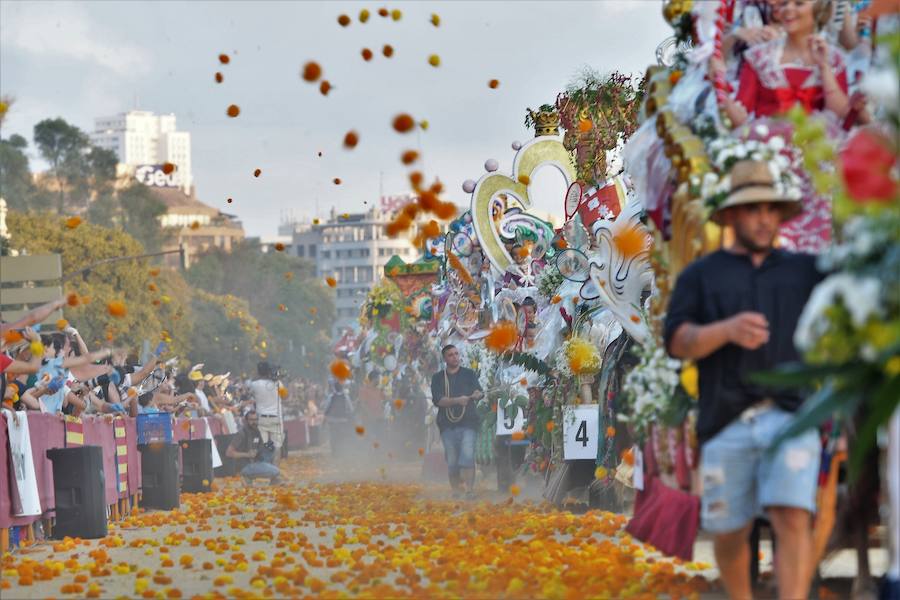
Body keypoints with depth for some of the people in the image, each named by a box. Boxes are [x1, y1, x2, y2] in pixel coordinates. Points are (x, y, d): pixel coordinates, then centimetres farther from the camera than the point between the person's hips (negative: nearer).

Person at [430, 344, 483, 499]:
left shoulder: (469, 374, 11)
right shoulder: (438, 378, 10)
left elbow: (478, 390, -3)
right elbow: (437, 400, -4)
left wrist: (477, 394, -29)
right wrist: (457, 401, -20)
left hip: (468, 423, -1)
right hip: (448, 424, 1)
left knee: (467, 456, -17)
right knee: (451, 461, 2)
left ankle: (470, 490, -19)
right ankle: (455, 492, 12)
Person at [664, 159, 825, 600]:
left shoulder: (804, 271, 17)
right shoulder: (700, 276, 12)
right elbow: (678, 342, -1)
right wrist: (727, 329, -20)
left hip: (791, 417, 0)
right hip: (728, 423, 0)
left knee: (793, 521, -18)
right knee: (729, 532, 7)